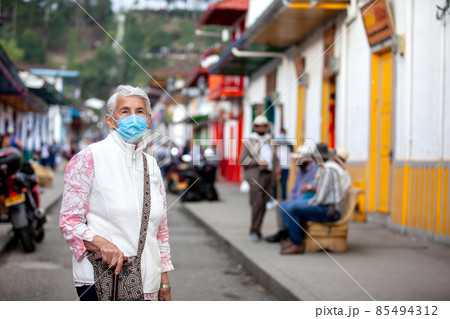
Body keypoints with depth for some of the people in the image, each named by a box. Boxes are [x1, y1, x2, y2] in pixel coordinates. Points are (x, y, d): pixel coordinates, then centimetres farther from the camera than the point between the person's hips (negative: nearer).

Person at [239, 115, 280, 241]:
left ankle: (256, 230, 12)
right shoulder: (248, 141, 4)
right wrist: (258, 162, -14)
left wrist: (277, 167, 8)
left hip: (269, 176, 5)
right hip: (255, 176, -5)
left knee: (264, 205, 4)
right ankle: (254, 231, -9)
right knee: (257, 203, -16)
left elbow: (275, 158, 29)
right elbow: (242, 161, -2)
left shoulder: (270, 141, 18)